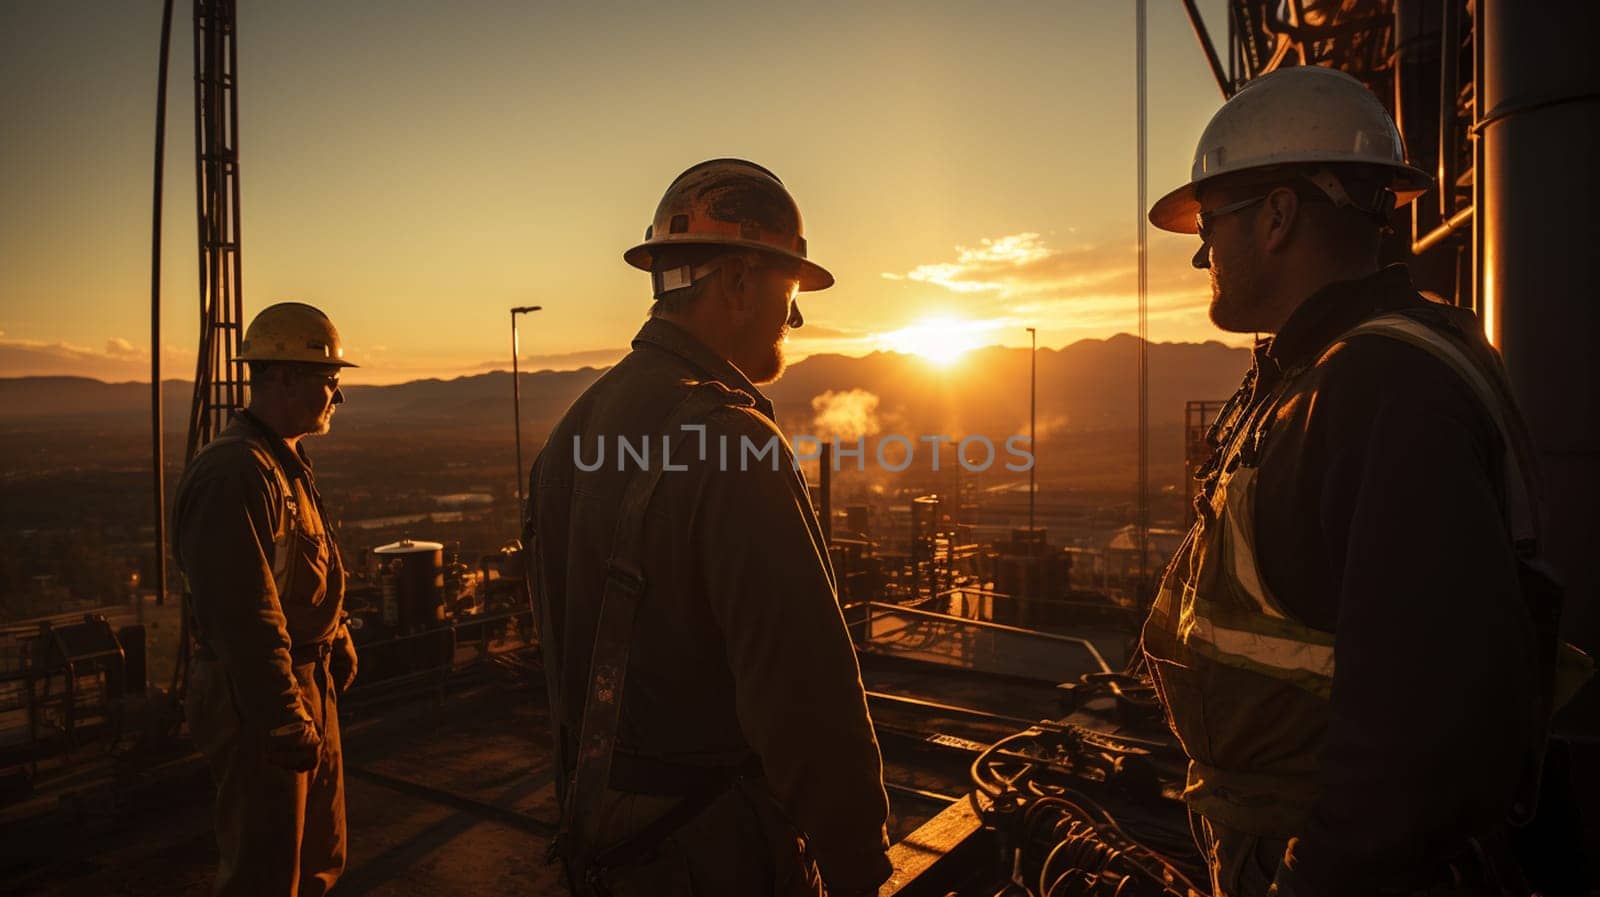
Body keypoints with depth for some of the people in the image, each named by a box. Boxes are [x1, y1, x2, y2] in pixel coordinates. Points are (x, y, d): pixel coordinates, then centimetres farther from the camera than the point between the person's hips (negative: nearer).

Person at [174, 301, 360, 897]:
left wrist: (338, 647, 19)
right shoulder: (233, 473, -23)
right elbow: (247, 616, -27)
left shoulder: (287, 462, 11)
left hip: (309, 686, 10)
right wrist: (285, 721, -24)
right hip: (261, 699, -10)